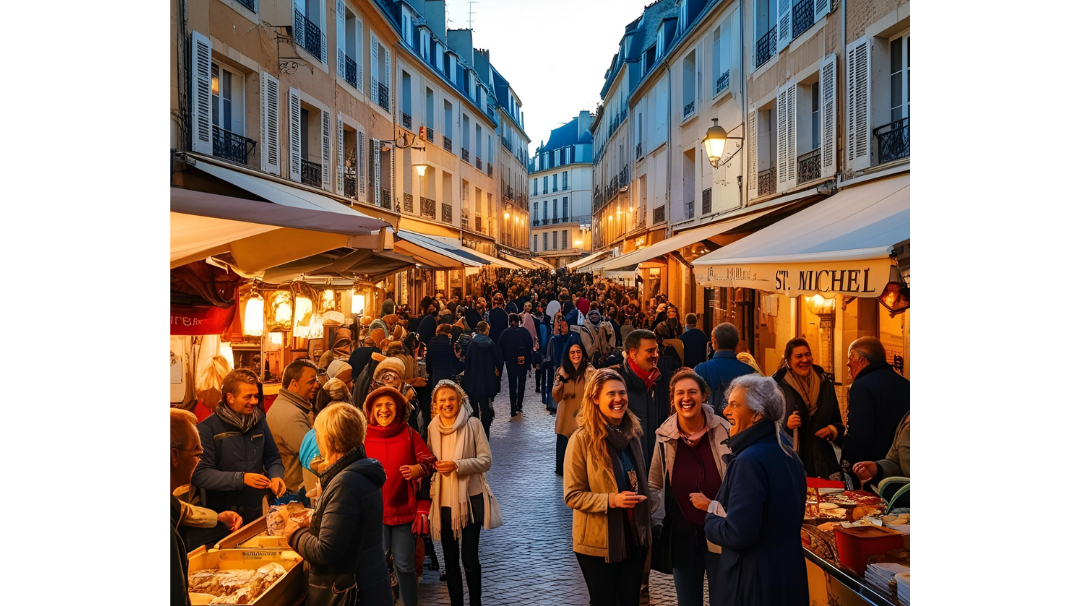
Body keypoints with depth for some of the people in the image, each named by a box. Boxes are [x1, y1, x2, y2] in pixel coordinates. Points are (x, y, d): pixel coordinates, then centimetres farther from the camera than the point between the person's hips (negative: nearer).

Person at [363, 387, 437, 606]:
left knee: (405, 566, 9)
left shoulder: (409, 434, -3)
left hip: (404, 510, 0)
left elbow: (429, 463, 0)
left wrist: (419, 469, -21)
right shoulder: (363, 437, -4)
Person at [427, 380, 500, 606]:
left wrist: (457, 465, -21)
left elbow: (486, 460, -11)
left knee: (470, 558, -2)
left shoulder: (473, 424, -8)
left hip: (470, 500, -3)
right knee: (450, 560, 12)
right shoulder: (432, 428, 3)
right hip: (443, 501, 4)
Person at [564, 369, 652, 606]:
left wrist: (646, 528, 10)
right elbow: (572, 495, -15)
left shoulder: (632, 433, 3)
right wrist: (611, 500, -27)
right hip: (598, 543, -5)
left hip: (634, 537, 5)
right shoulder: (582, 439, -15)